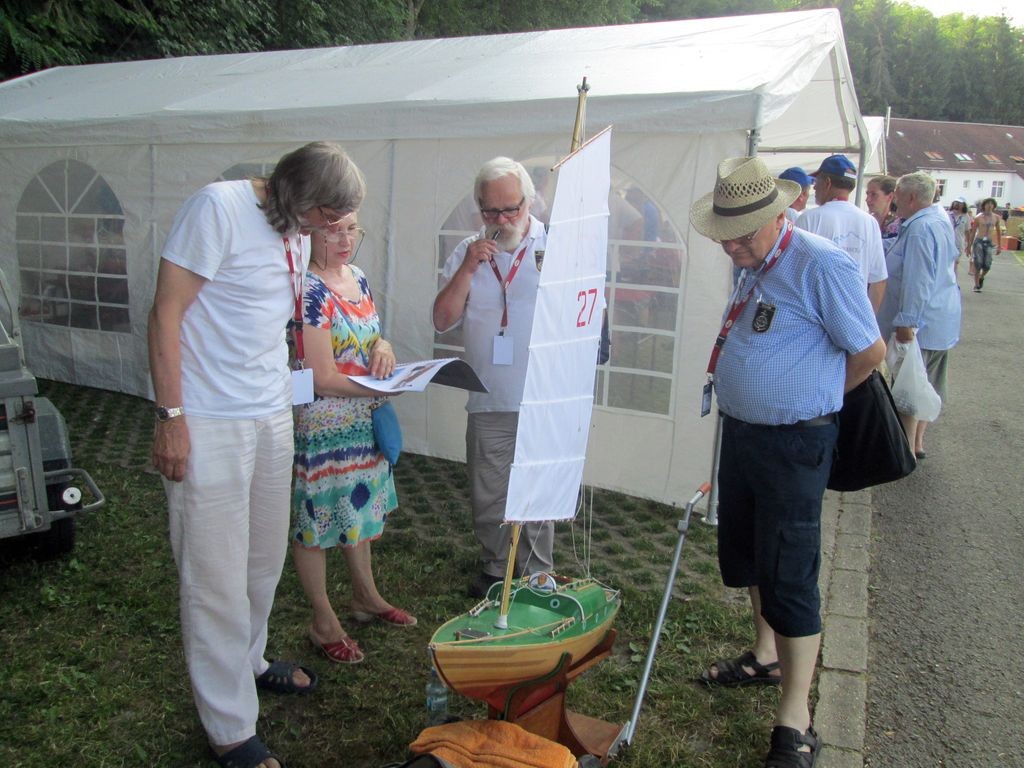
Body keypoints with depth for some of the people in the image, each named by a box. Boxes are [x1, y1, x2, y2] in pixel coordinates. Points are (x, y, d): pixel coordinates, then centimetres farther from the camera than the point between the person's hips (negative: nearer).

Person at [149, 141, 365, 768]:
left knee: (265, 558, 18)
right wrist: (171, 417, -16)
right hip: (209, 426, -8)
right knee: (217, 575, 1)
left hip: (273, 416, 8)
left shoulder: (296, 235, 11)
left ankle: (248, 662, 42)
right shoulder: (219, 207, -14)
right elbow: (166, 314, -15)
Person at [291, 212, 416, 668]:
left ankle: (366, 597, 42)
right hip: (321, 427, -8)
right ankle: (324, 622, 25)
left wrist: (382, 346, -7)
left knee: (358, 508, 22)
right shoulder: (309, 290, -21)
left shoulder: (357, 277, 4)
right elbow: (323, 378, -23)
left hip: (362, 420, 9)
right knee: (317, 518, 8)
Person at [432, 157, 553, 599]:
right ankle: (495, 568, 34)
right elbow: (443, 320, 1)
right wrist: (467, 270, -11)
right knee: (488, 498, 14)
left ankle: (537, 575, 28)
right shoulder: (468, 252, 6)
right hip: (488, 402, 3)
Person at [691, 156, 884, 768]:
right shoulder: (751, 267, 8)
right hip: (741, 432, 9)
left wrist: (812, 398, 0)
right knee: (746, 552, 21)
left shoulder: (823, 266, -19)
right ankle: (767, 658, 44)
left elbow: (869, 353, -13)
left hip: (793, 446, -9)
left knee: (790, 577, -2)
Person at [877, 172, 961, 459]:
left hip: (920, 324, -10)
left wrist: (907, 322, -26)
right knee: (927, 385, 17)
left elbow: (918, 281, -27)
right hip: (943, 324, 10)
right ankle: (918, 441, 28)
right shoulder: (940, 219, 12)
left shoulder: (920, 228, -21)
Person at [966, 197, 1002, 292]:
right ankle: (976, 285, 3)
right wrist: (969, 246, 3)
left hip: (989, 242, 2)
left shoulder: (996, 217, 7)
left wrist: (999, 246, 11)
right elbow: (973, 232, 4)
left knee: (987, 265, -4)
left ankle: (981, 278, 29)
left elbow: (998, 232, 13)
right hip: (978, 241, -2)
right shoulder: (978, 217, -1)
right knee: (978, 264, -7)